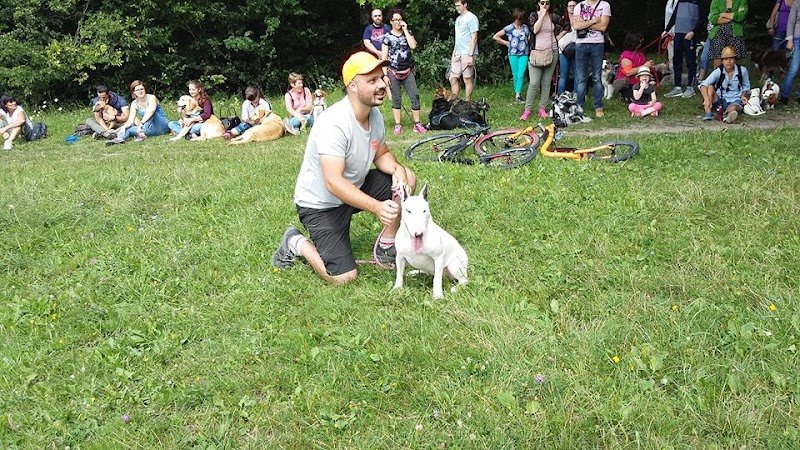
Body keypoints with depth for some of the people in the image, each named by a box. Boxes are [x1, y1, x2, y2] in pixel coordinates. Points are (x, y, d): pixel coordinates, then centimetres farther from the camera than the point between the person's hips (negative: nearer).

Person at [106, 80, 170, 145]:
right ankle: (119, 138, -44)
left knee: (152, 110, -28)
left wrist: (141, 123, -42)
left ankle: (143, 132, -41)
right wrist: (124, 127, -28)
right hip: (152, 128, 5)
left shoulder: (151, 98, -12)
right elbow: (131, 120, -7)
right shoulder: (134, 104, 2)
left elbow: (151, 111, -33)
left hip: (163, 125, -4)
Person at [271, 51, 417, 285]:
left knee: (406, 178, -7)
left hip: (354, 188, 8)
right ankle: (296, 243, 12)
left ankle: (386, 248, 6)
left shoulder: (375, 114, -5)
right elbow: (334, 183, -38)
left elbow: (382, 154, 8)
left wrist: (396, 168, -16)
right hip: (320, 204, -8)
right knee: (343, 277, -14)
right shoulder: (334, 124, -32)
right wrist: (376, 206, -48)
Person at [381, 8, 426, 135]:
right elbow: (384, 57, 0)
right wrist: (385, 75, -7)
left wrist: (405, 30, -5)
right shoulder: (387, 36, 2)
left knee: (415, 96, -6)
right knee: (396, 99, 1)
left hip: (408, 71, 2)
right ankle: (397, 125, 6)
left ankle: (417, 124, -1)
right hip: (393, 72, -2)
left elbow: (413, 46, -11)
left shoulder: (408, 33, 10)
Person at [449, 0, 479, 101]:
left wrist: (470, 55, -18)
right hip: (457, 54, 8)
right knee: (453, 79, 5)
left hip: (467, 54, -8)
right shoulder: (458, 19, 19)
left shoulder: (471, 18, -7)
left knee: (467, 79, -4)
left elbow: (474, 37, -12)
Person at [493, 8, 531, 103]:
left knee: (521, 75, -10)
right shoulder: (509, 28, 0)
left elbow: (529, 38, 19)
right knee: (515, 75, 1)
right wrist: (506, 43, 1)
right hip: (513, 54, -1)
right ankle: (517, 93, 14)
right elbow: (495, 37, 0)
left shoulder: (525, 27, 10)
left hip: (524, 54, 1)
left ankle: (518, 95, -11)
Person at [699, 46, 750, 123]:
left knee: (733, 108, -35)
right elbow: (704, 85, -20)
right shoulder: (718, 72, -6)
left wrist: (743, 96, -6)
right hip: (720, 101, 0)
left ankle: (727, 114, -69)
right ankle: (708, 112, -36)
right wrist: (706, 99, -39)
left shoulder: (742, 71, 0)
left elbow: (746, 86, 17)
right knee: (710, 87, -25)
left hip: (735, 100, 0)